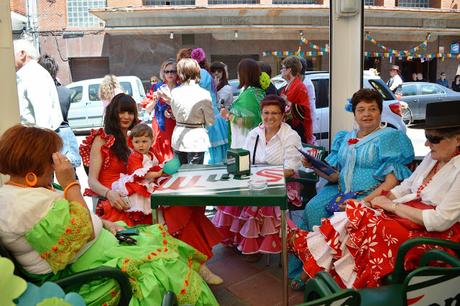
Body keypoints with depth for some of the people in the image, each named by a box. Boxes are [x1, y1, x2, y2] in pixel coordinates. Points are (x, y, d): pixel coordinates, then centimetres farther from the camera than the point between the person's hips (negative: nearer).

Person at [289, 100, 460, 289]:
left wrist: (393, 205, -14)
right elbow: (407, 186, 15)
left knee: (355, 221, -22)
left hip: (436, 234, -8)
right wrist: (376, 200, -1)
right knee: (352, 215, -16)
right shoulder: (433, 157, 11)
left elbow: (440, 221, -22)